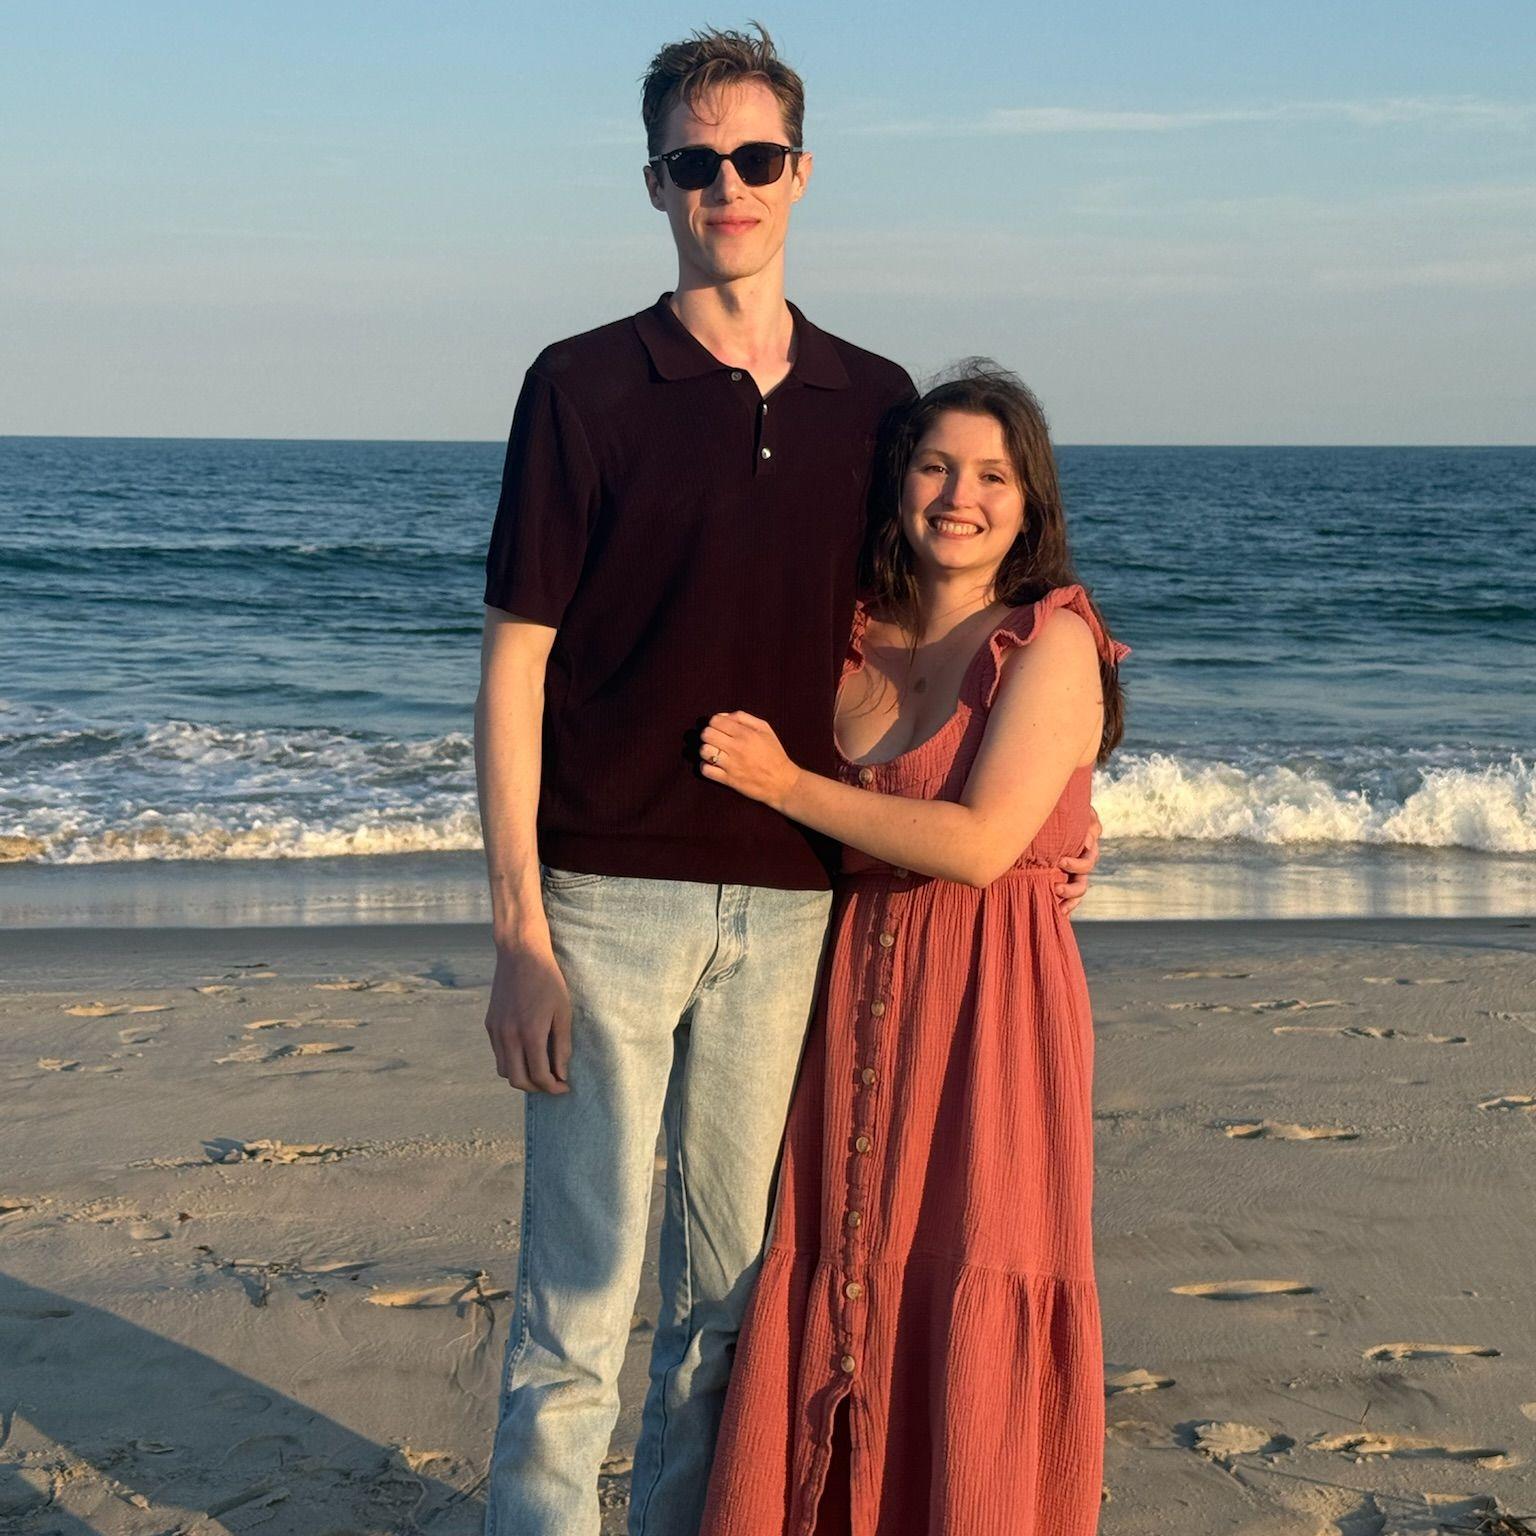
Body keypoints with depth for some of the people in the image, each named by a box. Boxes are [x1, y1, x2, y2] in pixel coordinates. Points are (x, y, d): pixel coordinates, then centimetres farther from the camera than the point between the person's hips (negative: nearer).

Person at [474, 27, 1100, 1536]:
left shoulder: (873, 401, 9)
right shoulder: (584, 387, -2)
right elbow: (514, 665, -4)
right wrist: (517, 933, -10)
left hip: (788, 901, 4)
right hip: (611, 898, -3)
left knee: (728, 1282, 13)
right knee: (580, 1294, -1)